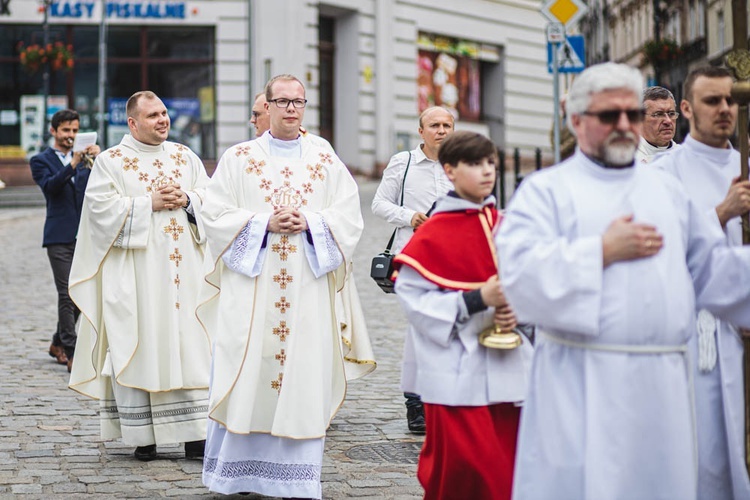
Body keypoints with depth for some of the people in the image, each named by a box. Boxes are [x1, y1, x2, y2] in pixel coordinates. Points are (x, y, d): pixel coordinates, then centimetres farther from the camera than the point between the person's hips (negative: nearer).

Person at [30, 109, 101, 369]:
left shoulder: (85, 158, 15)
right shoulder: (41, 160, 3)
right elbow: (49, 186, -17)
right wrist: (73, 164, -29)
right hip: (60, 237, -4)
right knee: (67, 294, -8)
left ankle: (58, 343, 26)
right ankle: (72, 354, -9)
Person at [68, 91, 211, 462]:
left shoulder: (184, 156, 14)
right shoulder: (110, 161, 2)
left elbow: (211, 194, 13)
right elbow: (100, 205, -9)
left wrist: (186, 199, -7)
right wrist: (149, 203, -13)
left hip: (182, 269, 3)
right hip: (136, 273, -3)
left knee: (189, 346, -1)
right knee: (138, 349, -4)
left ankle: (194, 434, 1)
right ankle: (143, 437, 3)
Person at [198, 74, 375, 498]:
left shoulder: (326, 162, 11)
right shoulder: (238, 159, 7)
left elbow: (349, 218, 4)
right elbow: (216, 216, 0)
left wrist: (308, 223, -12)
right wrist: (265, 223, -12)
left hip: (308, 288, 1)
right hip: (251, 285, -1)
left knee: (304, 375, -2)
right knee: (248, 373, -3)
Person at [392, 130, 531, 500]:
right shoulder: (434, 233, -8)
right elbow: (413, 296, -13)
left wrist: (515, 313, -6)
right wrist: (478, 299, -19)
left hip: (506, 368, 6)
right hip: (457, 370, -5)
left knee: (507, 464, 8)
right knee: (462, 468, -7)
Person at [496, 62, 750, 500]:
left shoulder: (668, 190, 20)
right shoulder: (546, 190, 4)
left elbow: (712, 270, 18)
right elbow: (520, 270, -11)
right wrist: (603, 251, -11)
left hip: (663, 384, 5)